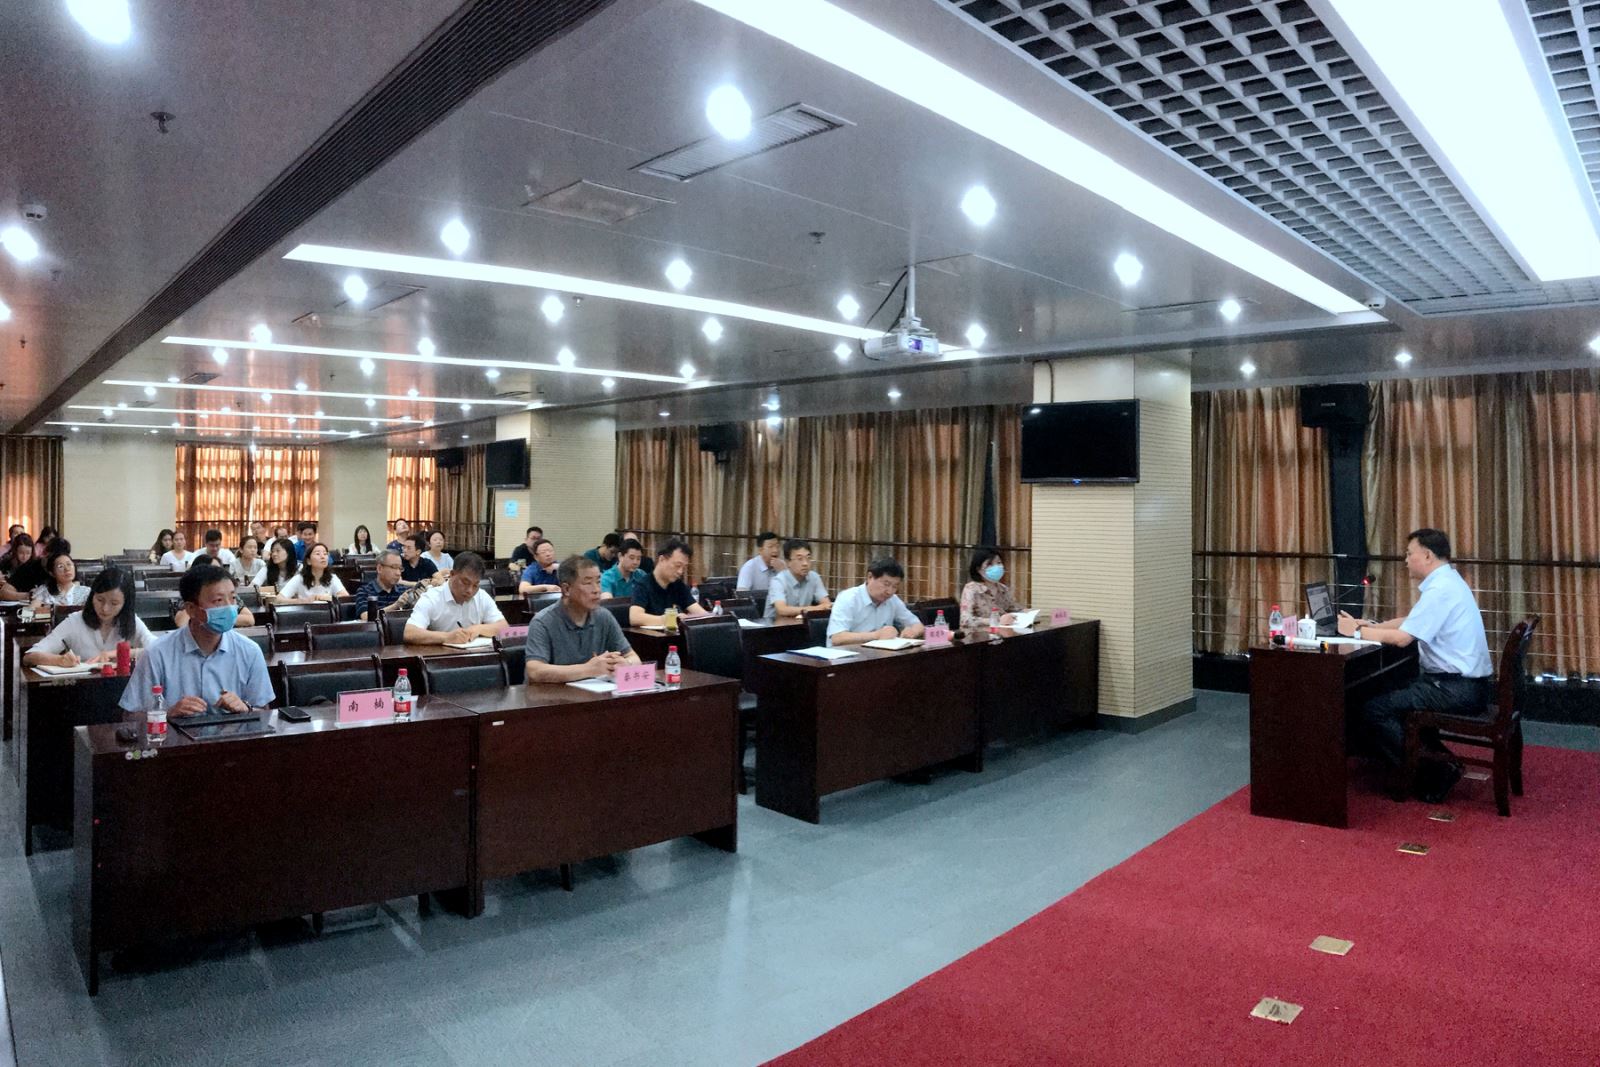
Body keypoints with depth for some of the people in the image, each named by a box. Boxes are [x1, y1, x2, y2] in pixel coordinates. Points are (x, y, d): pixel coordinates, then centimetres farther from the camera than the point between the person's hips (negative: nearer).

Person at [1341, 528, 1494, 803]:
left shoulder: (1440, 589, -20)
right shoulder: (1445, 582, 13)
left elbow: (1402, 637, -21)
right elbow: (1409, 621, 20)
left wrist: (1357, 632, -9)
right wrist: (1371, 626, 7)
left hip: (1459, 689, -11)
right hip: (1465, 683, 11)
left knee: (1375, 710, -12)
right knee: (1393, 699, 23)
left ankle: (1426, 777, -2)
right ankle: (1440, 763, 19)